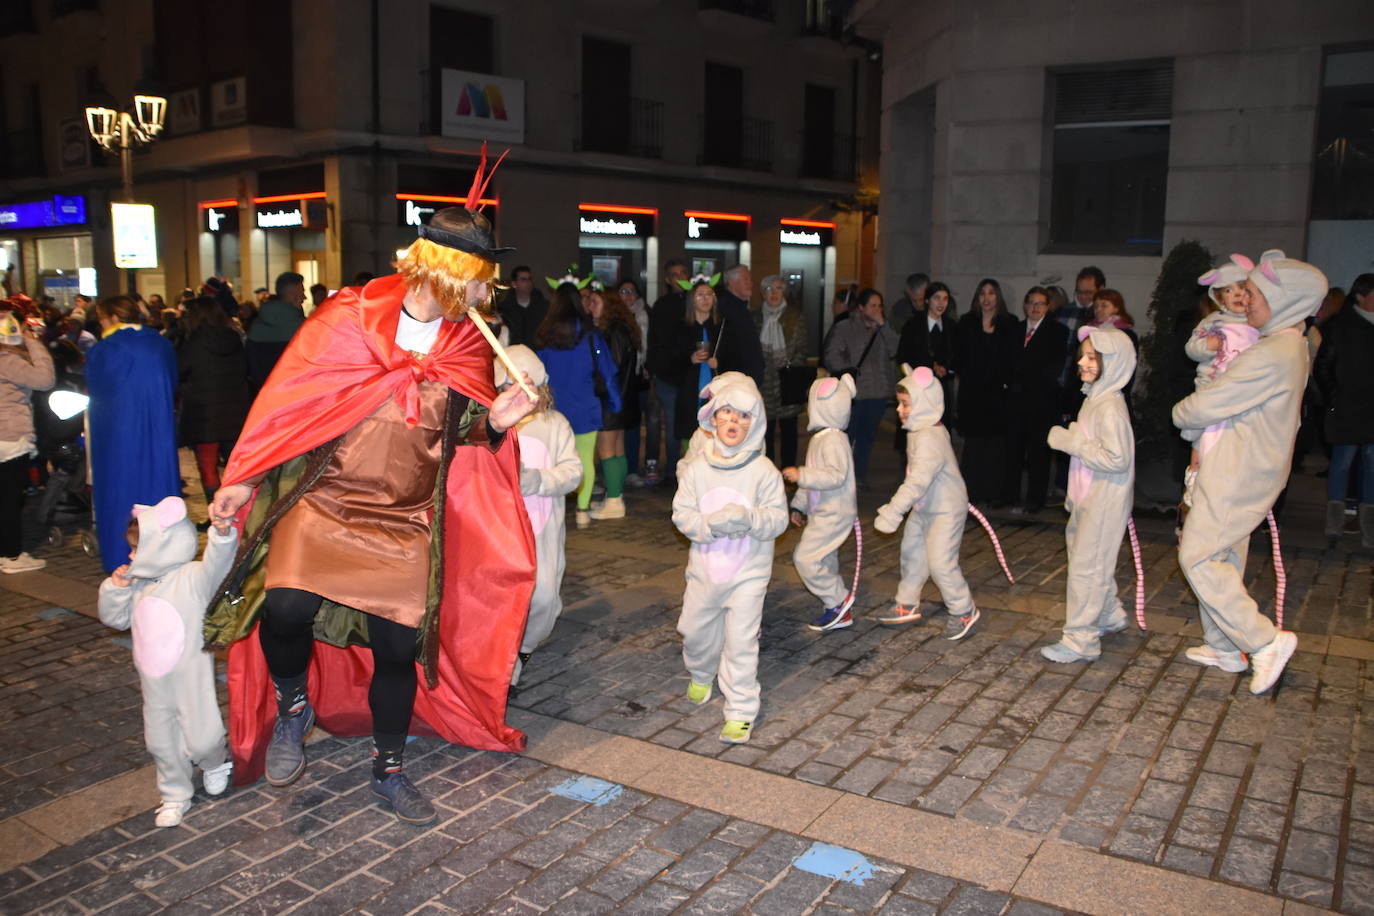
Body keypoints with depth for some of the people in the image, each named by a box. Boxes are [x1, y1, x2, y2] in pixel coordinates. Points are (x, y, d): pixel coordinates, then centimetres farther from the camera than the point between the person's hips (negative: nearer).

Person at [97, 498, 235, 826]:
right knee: (161, 742, 14)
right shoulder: (138, 587, 7)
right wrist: (115, 588, 0)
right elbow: (114, 617, 17)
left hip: (192, 682, -6)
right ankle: (175, 795, 32)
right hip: (155, 685, 6)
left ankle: (215, 763, 34)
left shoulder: (193, 577, -15)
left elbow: (217, 563, -33)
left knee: (202, 739, 0)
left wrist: (222, 534, -52)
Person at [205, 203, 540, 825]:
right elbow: (287, 398, -3)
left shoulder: (469, 346, 3)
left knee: (399, 646, 3)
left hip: (405, 522, 2)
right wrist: (241, 480, -3)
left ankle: (389, 770, 28)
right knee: (286, 608, -23)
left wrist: (495, 422, -12)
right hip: (322, 499, -2)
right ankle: (292, 705, 12)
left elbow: (465, 435, 10)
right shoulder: (348, 318, -7)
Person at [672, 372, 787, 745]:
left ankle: (741, 712, 8)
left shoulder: (764, 470, -10)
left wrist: (749, 519, -29)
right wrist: (712, 524, -23)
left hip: (748, 572, -3)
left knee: (740, 641, -5)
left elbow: (778, 518, -10)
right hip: (704, 569, 3)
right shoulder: (696, 468, -4)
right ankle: (700, 675, 51)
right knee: (694, 630, 20)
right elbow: (682, 514, -5)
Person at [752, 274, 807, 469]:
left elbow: (802, 348, 5)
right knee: (765, 429, 1)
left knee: (789, 428, 3)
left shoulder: (794, 316, 6)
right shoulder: (754, 316, 8)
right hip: (763, 380, 0)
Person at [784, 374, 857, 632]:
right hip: (821, 513, 11)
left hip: (834, 514, -10)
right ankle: (839, 612, 24)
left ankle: (838, 599, -1)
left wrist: (801, 475, -31)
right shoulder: (818, 438, 13)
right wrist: (799, 506, 22)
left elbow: (836, 476, -30)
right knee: (825, 562, 15)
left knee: (805, 557, -13)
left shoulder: (834, 440, -19)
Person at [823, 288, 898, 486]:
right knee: (846, 436, -4)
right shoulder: (844, 329, -3)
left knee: (867, 436, 14)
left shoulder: (883, 329, 11)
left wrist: (882, 325, -8)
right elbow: (832, 355, -9)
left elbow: (894, 350, -4)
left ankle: (860, 476, 25)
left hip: (878, 392, 5)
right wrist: (848, 371, -14)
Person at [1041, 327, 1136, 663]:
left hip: (1104, 502, -10)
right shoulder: (1094, 399, 8)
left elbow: (1117, 459, -28)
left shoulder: (1110, 407, -22)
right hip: (1090, 499, 10)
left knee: (1087, 565, -4)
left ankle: (1080, 640, 4)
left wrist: (1072, 441, -23)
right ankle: (1111, 616, 40)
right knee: (1094, 561, 22)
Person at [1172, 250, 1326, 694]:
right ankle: (1224, 647, 26)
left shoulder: (1271, 356, -24)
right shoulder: (1292, 345, 10)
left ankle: (1265, 641, -1)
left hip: (1238, 475, -10)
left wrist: (1180, 413, 1)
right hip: (1248, 469, 10)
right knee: (1223, 558, 16)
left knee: (1198, 557, -6)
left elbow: (1209, 405, -19)